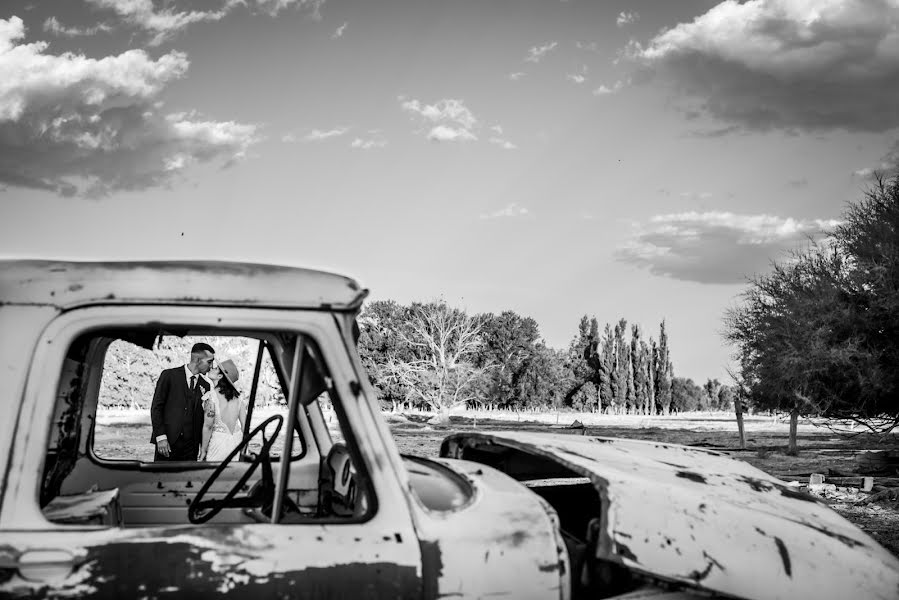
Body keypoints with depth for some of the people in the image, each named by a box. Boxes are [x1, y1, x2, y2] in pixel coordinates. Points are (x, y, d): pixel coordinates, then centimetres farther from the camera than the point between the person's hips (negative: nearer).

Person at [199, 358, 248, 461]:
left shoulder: (211, 396, -11)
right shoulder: (236, 396, 3)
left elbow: (208, 426, -11)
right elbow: (244, 423, 4)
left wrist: (203, 451, -3)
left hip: (219, 439, -5)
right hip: (237, 440, 5)